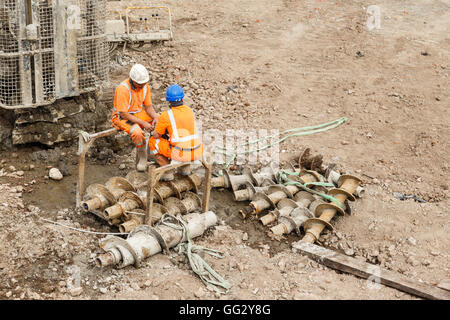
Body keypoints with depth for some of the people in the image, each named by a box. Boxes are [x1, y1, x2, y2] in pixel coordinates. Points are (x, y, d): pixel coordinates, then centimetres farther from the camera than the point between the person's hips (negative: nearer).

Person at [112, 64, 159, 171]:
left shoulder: (145, 86, -7)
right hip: (122, 118, -7)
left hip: (139, 113, 7)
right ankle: (142, 157, -10)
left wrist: (155, 117, -20)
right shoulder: (123, 89, -27)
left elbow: (148, 107, 1)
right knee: (137, 132, -36)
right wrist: (143, 123, -28)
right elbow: (124, 114, -25)